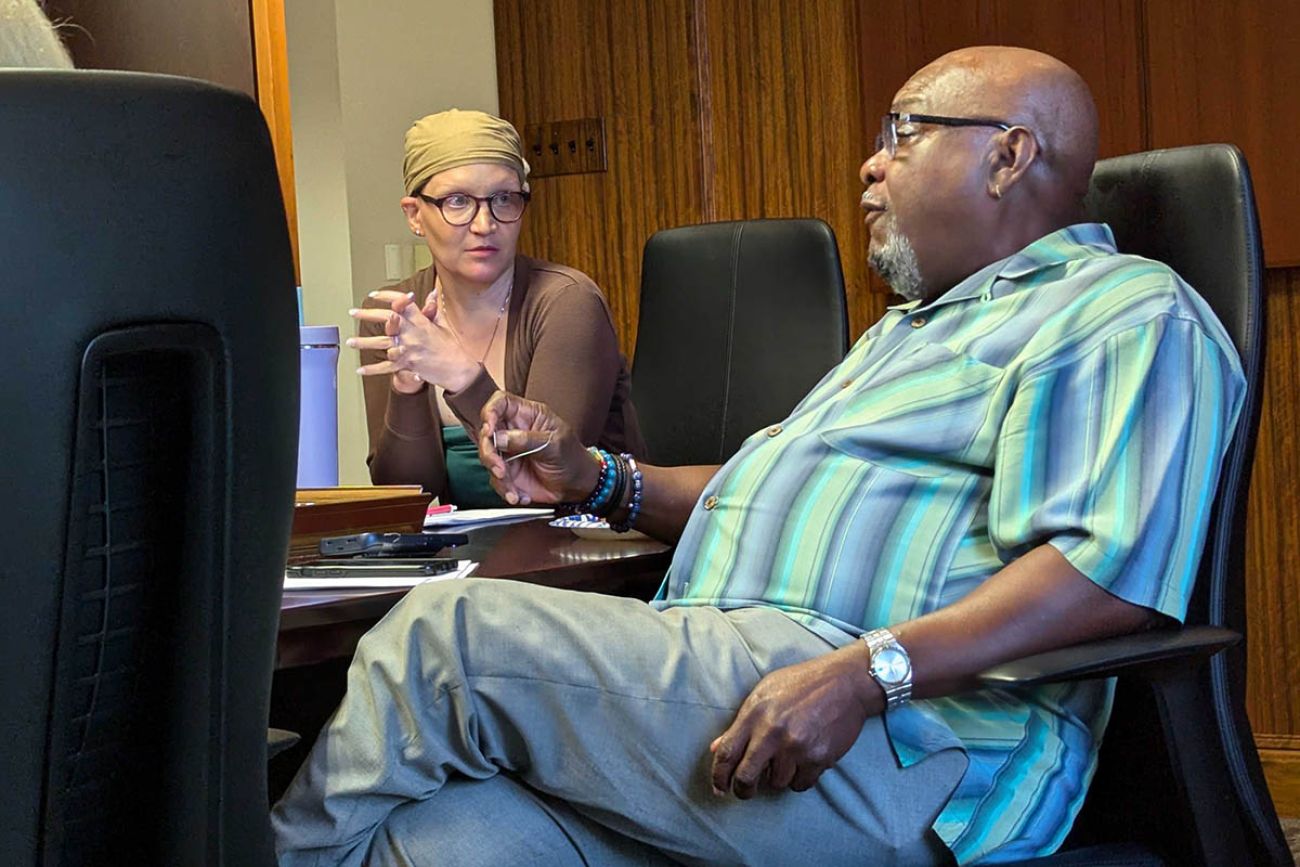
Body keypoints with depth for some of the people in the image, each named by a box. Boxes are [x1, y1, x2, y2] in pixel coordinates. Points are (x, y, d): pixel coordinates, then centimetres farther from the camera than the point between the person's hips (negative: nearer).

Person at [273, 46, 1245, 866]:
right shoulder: (909, 327, 34)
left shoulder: (1129, 313, 0)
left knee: (448, 634, -18)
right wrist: (598, 480, 23)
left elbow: (1112, 567, -16)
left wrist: (865, 671, -27)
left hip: (901, 751, -9)